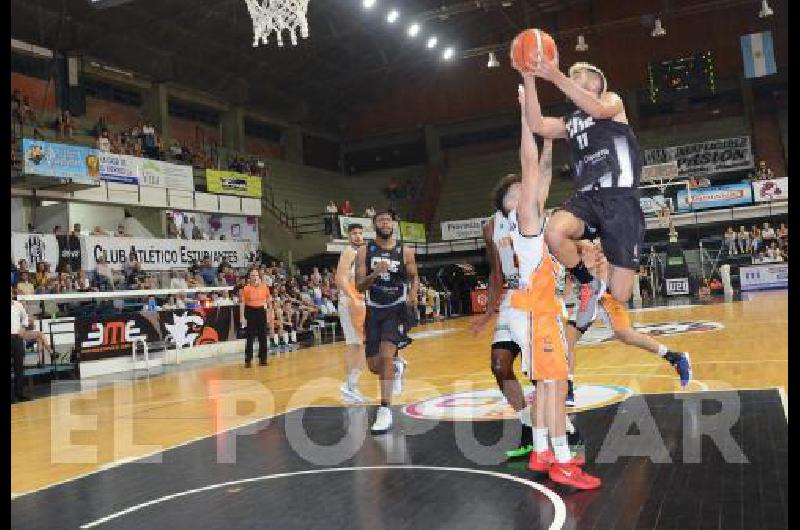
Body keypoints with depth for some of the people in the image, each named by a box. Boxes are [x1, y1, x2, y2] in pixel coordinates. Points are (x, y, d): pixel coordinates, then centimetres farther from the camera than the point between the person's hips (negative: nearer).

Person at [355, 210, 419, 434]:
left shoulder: (405, 252, -1)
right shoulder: (364, 252, -2)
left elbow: (414, 277, 13)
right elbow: (359, 286, -7)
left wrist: (412, 295, -8)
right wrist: (375, 274, -26)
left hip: (397, 309, -2)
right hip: (374, 310, 2)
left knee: (386, 356, -21)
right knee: (374, 366, 7)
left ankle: (385, 411, -12)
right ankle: (397, 367, 42)